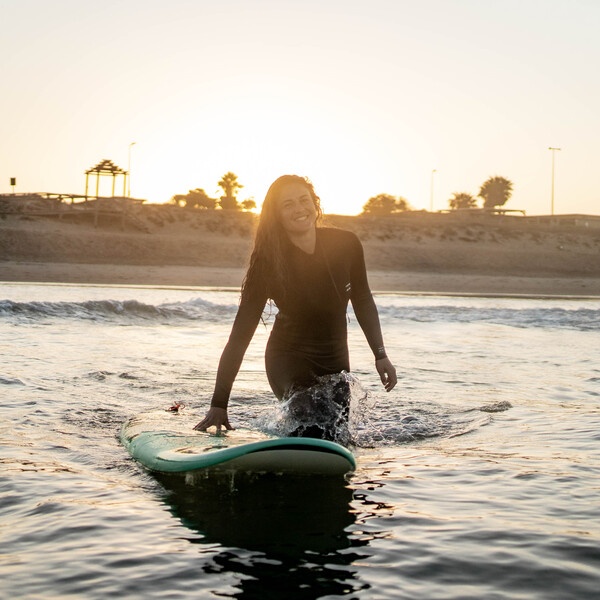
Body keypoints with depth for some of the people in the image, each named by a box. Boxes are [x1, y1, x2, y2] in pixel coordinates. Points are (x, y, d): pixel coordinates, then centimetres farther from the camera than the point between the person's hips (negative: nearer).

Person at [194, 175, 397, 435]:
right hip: (289, 359, -4)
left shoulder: (346, 245, -11)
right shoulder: (268, 262, -20)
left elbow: (362, 300, 7)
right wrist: (218, 404, -22)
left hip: (335, 359, 4)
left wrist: (380, 355, 5)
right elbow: (240, 335, -20)